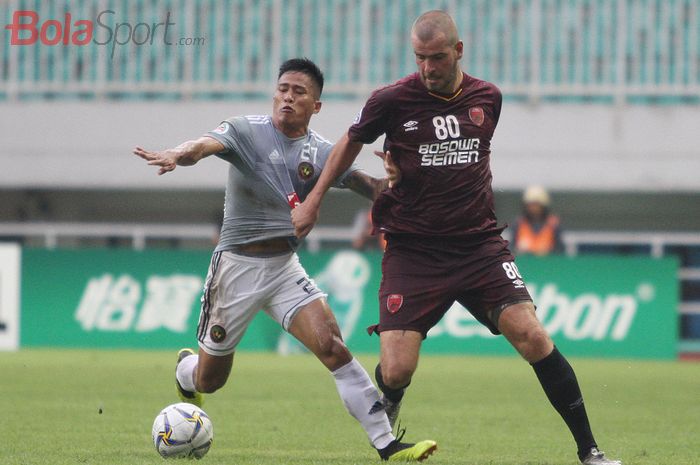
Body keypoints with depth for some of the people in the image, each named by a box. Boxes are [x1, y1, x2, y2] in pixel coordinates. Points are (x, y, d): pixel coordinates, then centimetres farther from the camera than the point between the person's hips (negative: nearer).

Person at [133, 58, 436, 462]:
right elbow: (206, 145, -29)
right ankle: (186, 368, 49)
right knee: (210, 379, 9)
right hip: (237, 264, -2)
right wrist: (176, 155, -53)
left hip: (285, 266, 2)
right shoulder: (246, 131, -10)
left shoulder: (321, 152, 2)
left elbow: (370, 186, -5)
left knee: (332, 345, -18)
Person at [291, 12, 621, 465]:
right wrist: (313, 200, 18)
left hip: (480, 245, 2)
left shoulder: (488, 97, 4)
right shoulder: (392, 100, -5)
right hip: (412, 252, -2)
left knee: (531, 336, -17)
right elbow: (352, 142, 14)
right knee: (396, 372, -12)